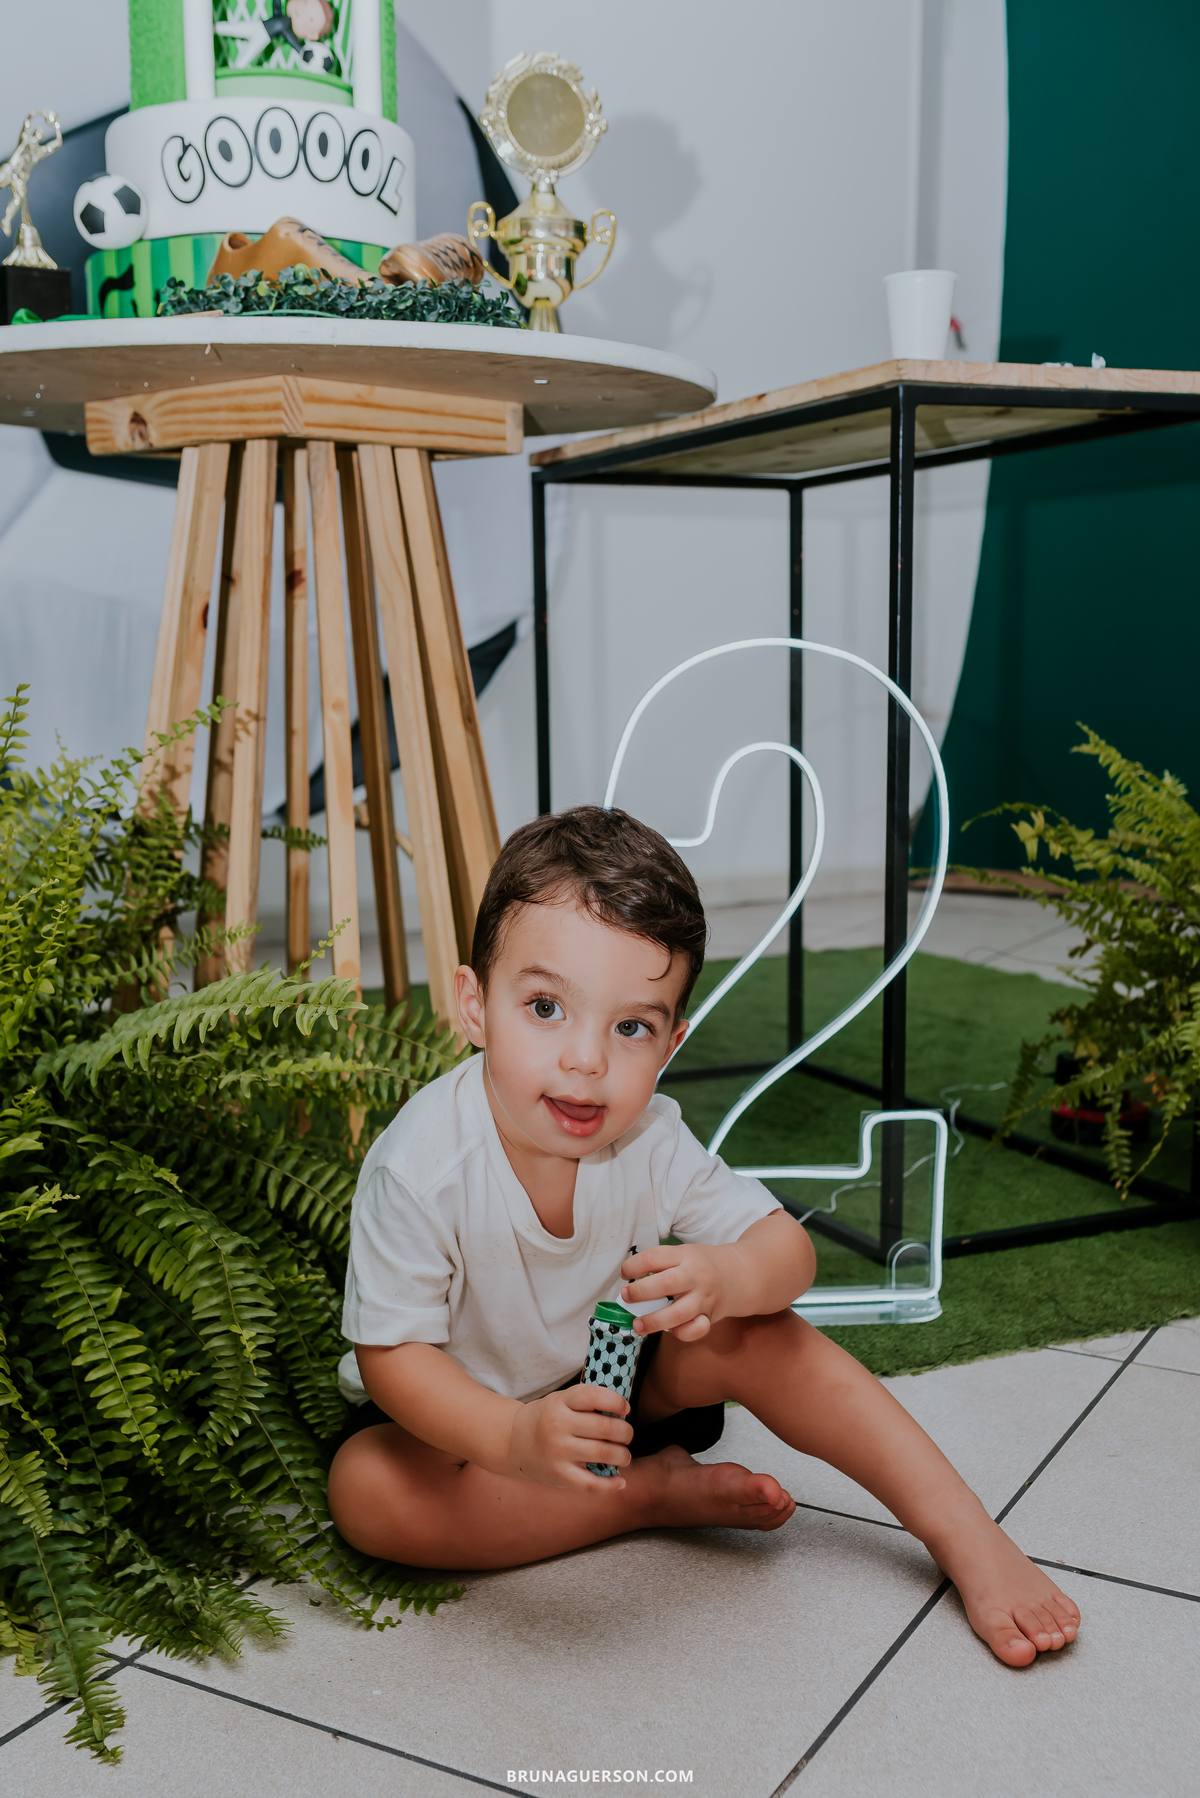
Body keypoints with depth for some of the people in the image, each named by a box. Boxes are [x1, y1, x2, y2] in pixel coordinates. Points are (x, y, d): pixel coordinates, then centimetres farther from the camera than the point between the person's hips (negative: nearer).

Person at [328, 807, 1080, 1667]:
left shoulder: (650, 1140, -19)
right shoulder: (421, 1163, -31)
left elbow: (788, 1247, -15)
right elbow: (393, 1353, -27)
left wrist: (725, 1277, -40)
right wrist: (514, 1440, -45)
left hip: (615, 1385, 2)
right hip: (466, 1415, -2)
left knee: (761, 1336, -20)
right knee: (364, 1489, -31)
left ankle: (970, 1539, -10)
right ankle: (655, 1492, -18)